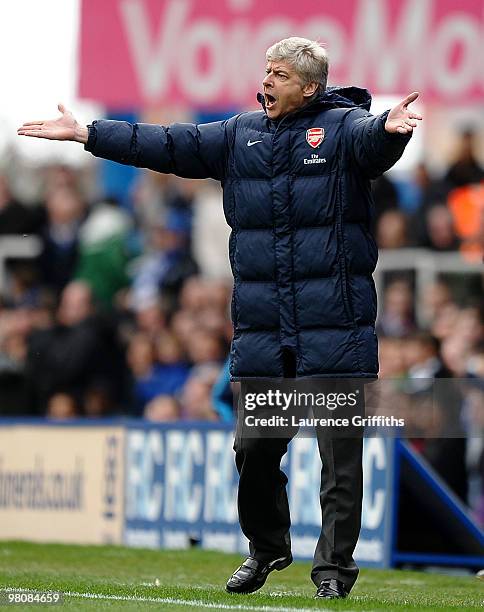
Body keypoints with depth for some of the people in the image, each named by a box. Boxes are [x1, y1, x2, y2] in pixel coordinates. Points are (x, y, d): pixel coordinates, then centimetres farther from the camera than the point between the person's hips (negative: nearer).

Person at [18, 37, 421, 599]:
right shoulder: (240, 135, 14)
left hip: (335, 327, -5)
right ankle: (266, 549, 28)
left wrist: (390, 128, -47)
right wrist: (86, 134, 8)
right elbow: (170, 146, 14)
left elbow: (370, 139, -22)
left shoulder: (343, 127, -1)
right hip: (260, 331, 5)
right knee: (254, 446, 8)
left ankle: (334, 565, 6)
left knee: (339, 449, -2)